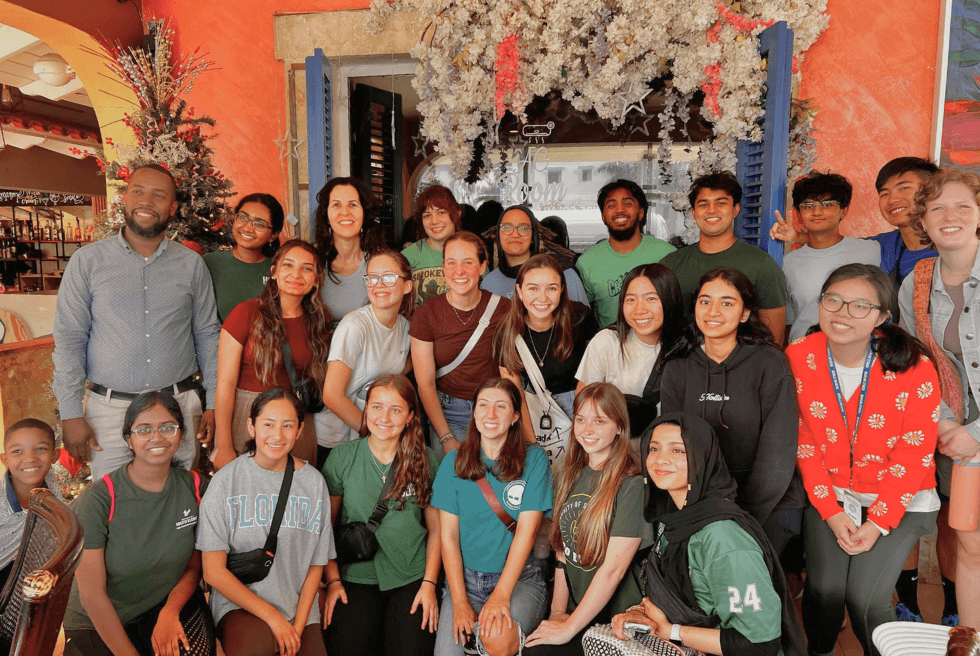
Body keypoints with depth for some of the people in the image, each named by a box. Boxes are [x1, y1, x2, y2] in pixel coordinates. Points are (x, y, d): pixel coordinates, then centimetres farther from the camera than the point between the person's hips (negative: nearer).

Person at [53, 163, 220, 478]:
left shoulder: (192, 265, 5)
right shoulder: (87, 261, 1)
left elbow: (207, 335, 8)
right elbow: (69, 340, 1)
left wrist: (214, 405, 4)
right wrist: (71, 413, -5)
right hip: (108, 409, -1)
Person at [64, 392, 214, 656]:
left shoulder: (195, 488, -6)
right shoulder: (97, 499, -17)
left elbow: (194, 567, 2)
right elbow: (92, 596, -14)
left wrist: (169, 612, -16)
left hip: (169, 604, 2)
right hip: (98, 625, -2)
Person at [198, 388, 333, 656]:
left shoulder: (314, 482, 2)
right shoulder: (226, 481, -6)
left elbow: (315, 566, 8)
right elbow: (214, 572, -6)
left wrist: (297, 628, -3)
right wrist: (273, 617, -9)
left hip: (299, 607, 3)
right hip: (239, 603, -3)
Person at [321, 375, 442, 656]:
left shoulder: (426, 460, -1)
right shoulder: (341, 457, -2)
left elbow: (436, 529, 4)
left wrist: (429, 584, -3)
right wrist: (333, 581, -3)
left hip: (411, 579, 0)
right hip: (356, 577, 0)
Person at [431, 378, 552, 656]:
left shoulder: (534, 459, -3)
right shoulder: (454, 462, 1)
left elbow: (526, 532, -9)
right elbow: (448, 536, 0)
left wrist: (501, 594, -18)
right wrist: (460, 602, -10)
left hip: (519, 577, -1)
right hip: (465, 577, 2)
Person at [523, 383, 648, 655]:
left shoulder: (633, 485, -15)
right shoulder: (569, 477, 7)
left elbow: (614, 569, -17)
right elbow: (563, 550, 10)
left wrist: (569, 628, -14)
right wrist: (558, 610, 1)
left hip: (617, 621, -5)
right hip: (573, 612, 6)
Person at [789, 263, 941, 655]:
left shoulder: (915, 369, -17)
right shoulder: (798, 358, -11)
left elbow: (913, 455, -10)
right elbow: (803, 441, -5)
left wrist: (877, 523, -12)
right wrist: (831, 511, -8)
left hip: (901, 500, -1)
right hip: (830, 492, 2)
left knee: (864, 597, -13)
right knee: (824, 589, -10)